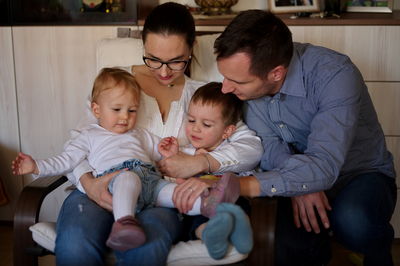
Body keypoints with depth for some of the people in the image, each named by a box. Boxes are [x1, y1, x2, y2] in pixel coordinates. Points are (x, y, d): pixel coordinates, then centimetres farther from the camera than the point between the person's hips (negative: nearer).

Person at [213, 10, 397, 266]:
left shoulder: (335, 74, -30)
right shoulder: (248, 74, -14)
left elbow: (323, 166, -40)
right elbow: (268, 143, -9)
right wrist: (298, 184, -30)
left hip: (361, 175, -3)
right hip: (302, 177, 4)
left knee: (352, 221, -36)